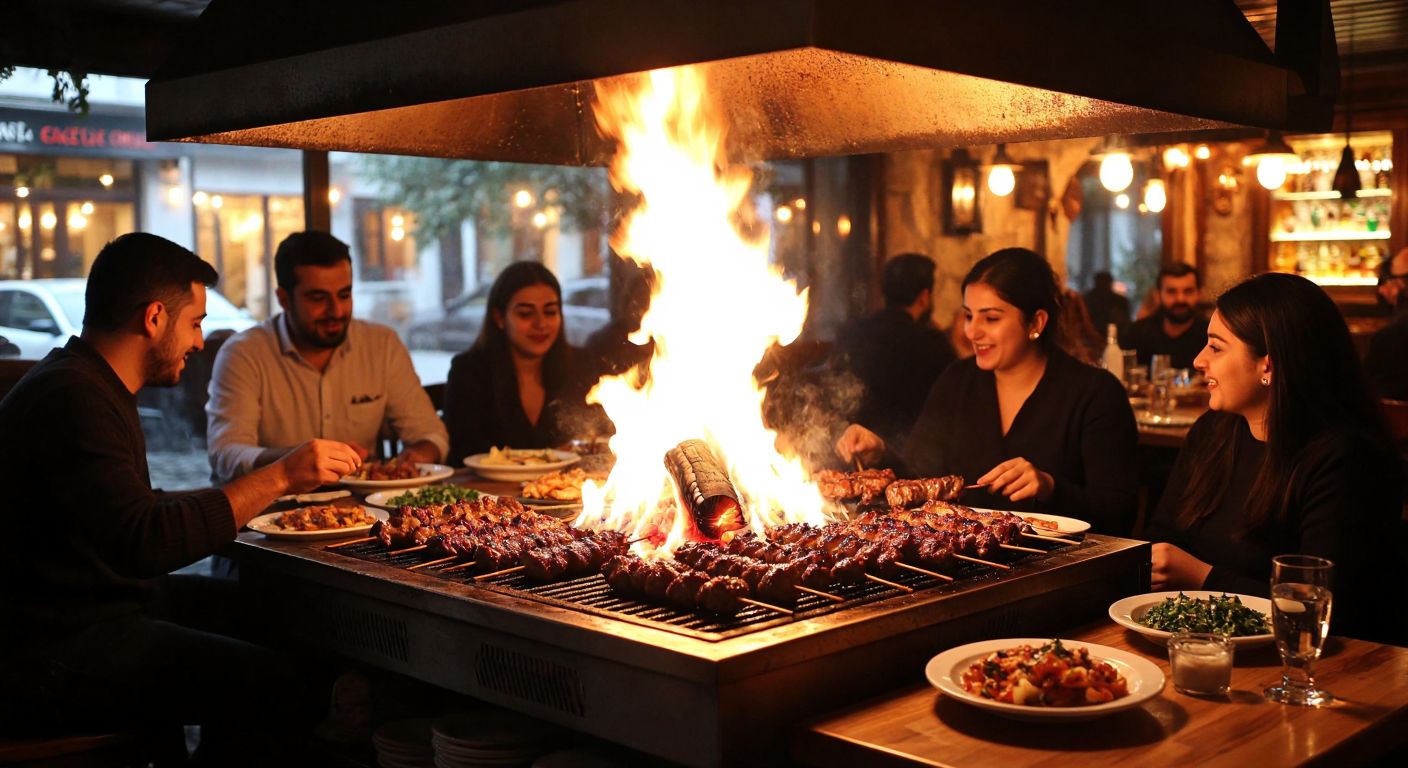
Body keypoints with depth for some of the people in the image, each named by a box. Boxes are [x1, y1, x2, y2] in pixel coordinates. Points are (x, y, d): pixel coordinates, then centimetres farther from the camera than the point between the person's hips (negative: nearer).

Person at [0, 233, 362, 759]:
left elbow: (129, 512, 21)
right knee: (275, 680, -21)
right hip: (53, 655, -11)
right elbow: (142, 543, -30)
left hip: (97, 607, 11)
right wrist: (278, 478, -26)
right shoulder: (71, 399, -20)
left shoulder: (86, 385, 14)